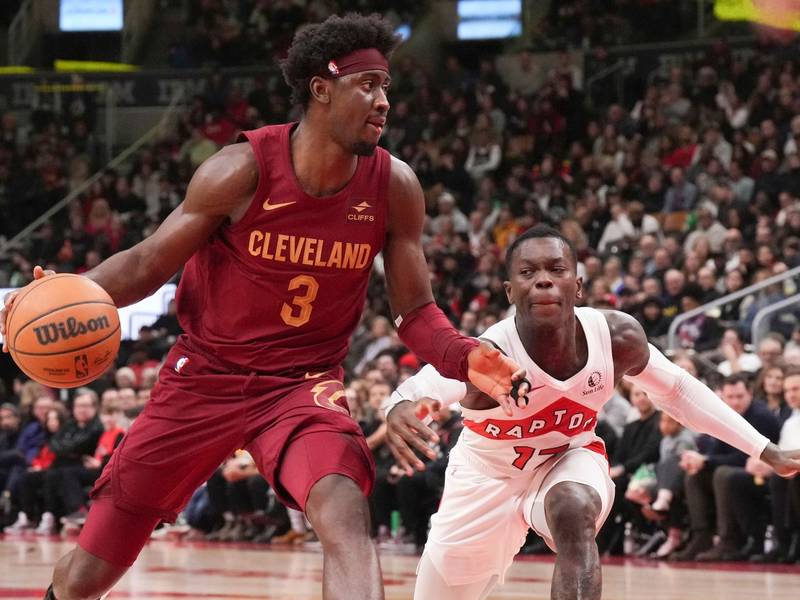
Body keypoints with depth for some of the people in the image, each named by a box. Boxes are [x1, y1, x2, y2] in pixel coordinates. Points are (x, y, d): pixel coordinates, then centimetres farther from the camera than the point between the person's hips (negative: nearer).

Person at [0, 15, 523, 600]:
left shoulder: (394, 187, -9)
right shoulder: (242, 170, -17)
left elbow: (415, 313, -1)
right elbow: (148, 263, -7)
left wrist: (465, 358, -23)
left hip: (304, 385, 1)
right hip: (204, 377, 0)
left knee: (346, 515, -34)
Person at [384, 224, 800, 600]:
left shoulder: (617, 337, -21)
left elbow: (676, 390, -2)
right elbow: (430, 384, -55)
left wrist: (764, 450, 1)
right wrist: (400, 409, -81)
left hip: (567, 459, 1)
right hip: (488, 474, -1)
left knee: (573, 512, -34)